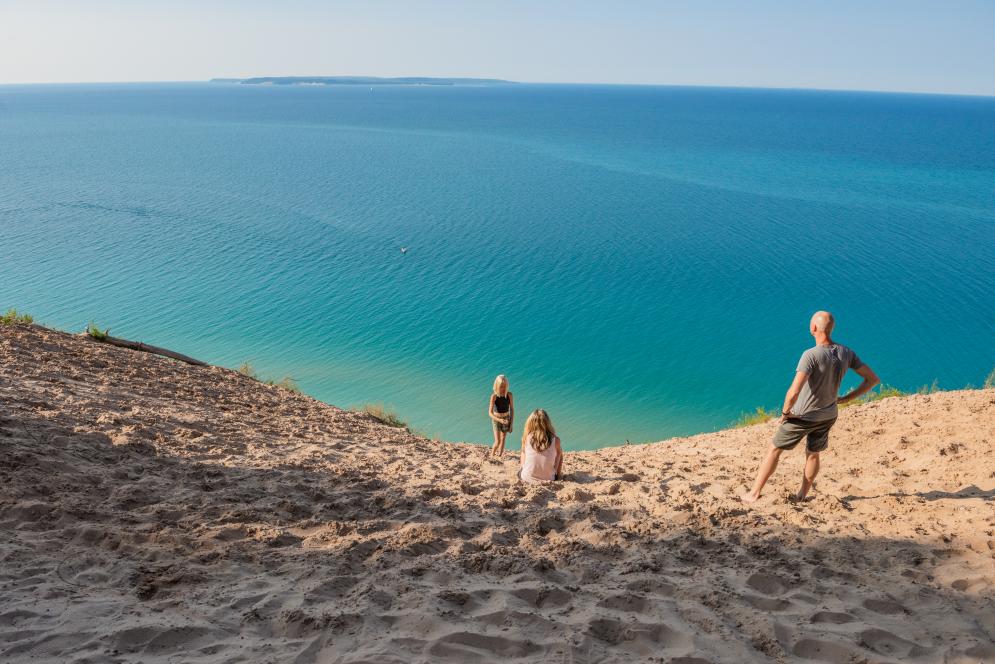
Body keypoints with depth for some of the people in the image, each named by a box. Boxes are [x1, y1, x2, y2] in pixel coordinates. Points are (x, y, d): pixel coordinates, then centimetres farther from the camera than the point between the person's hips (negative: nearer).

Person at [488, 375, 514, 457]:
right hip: (496, 419, -3)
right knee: (497, 442, -5)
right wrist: (499, 420, -37)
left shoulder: (509, 395, -13)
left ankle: (500, 455, 32)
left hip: (506, 419, 3)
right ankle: (492, 455, 20)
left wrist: (511, 424, -4)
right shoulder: (494, 396, -20)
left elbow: (512, 410, -3)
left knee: (503, 439, 15)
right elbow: (490, 413, -22)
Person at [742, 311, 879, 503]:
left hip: (803, 416, -5)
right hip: (828, 415, 5)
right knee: (812, 454, 24)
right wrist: (846, 399, 3)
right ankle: (801, 496, 35)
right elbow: (873, 379, 0)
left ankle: (754, 493, 17)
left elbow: (793, 392, -36)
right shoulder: (846, 353, -9)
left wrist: (785, 411, -17)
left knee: (774, 450, 10)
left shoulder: (811, 355, -29)